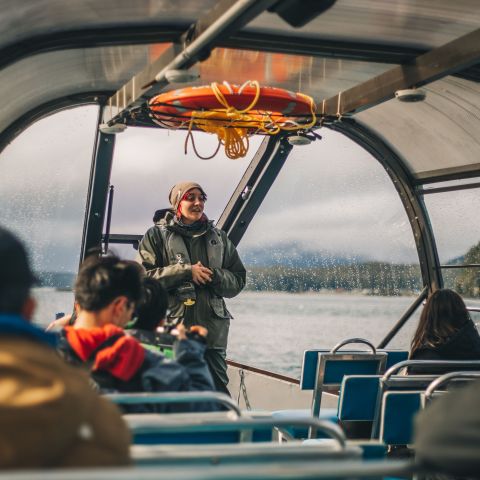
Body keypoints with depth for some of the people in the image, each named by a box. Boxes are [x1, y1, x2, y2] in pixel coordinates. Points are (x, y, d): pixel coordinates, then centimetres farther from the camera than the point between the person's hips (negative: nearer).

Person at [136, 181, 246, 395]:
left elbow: (238, 280, 14)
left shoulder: (218, 237, 16)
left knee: (218, 390, 5)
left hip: (212, 329, 3)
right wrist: (187, 271, -11)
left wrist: (214, 275, -6)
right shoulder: (157, 235, 5)